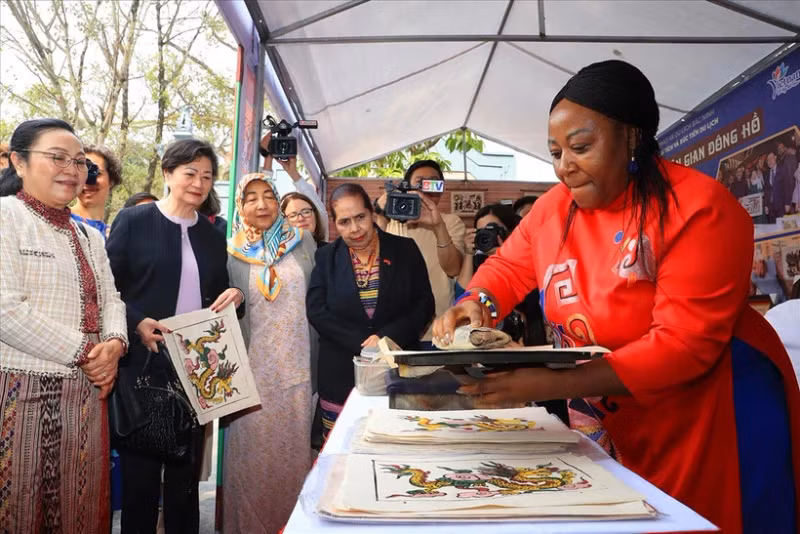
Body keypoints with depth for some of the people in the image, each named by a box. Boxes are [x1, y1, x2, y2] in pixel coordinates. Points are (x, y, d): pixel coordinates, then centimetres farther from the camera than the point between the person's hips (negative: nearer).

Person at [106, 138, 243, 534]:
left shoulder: (212, 235, 11)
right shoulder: (133, 220, -2)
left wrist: (234, 296, -6)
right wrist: (136, 324, -19)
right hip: (144, 363, -4)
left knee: (187, 464, 13)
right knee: (140, 464, 8)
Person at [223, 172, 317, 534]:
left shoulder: (303, 243, 4)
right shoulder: (232, 254, 2)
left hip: (298, 365, 1)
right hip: (254, 369, 0)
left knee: (294, 447, 8)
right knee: (254, 448, 7)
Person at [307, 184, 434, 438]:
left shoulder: (405, 249, 3)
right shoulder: (326, 257, 6)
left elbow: (424, 304, 0)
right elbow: (316, 310, -3)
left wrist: (386, 337, -14)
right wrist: (364, 343, -14)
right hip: (342, 377, 1)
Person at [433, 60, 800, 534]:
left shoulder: (699, 208, -22)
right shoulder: (555, 207, -3)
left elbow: (685, 345, -28)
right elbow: (509, 267, 11)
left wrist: (554, 384, -35)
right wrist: (477, 303, -13)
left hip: (719, 423, -5)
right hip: (625, 430, 6)